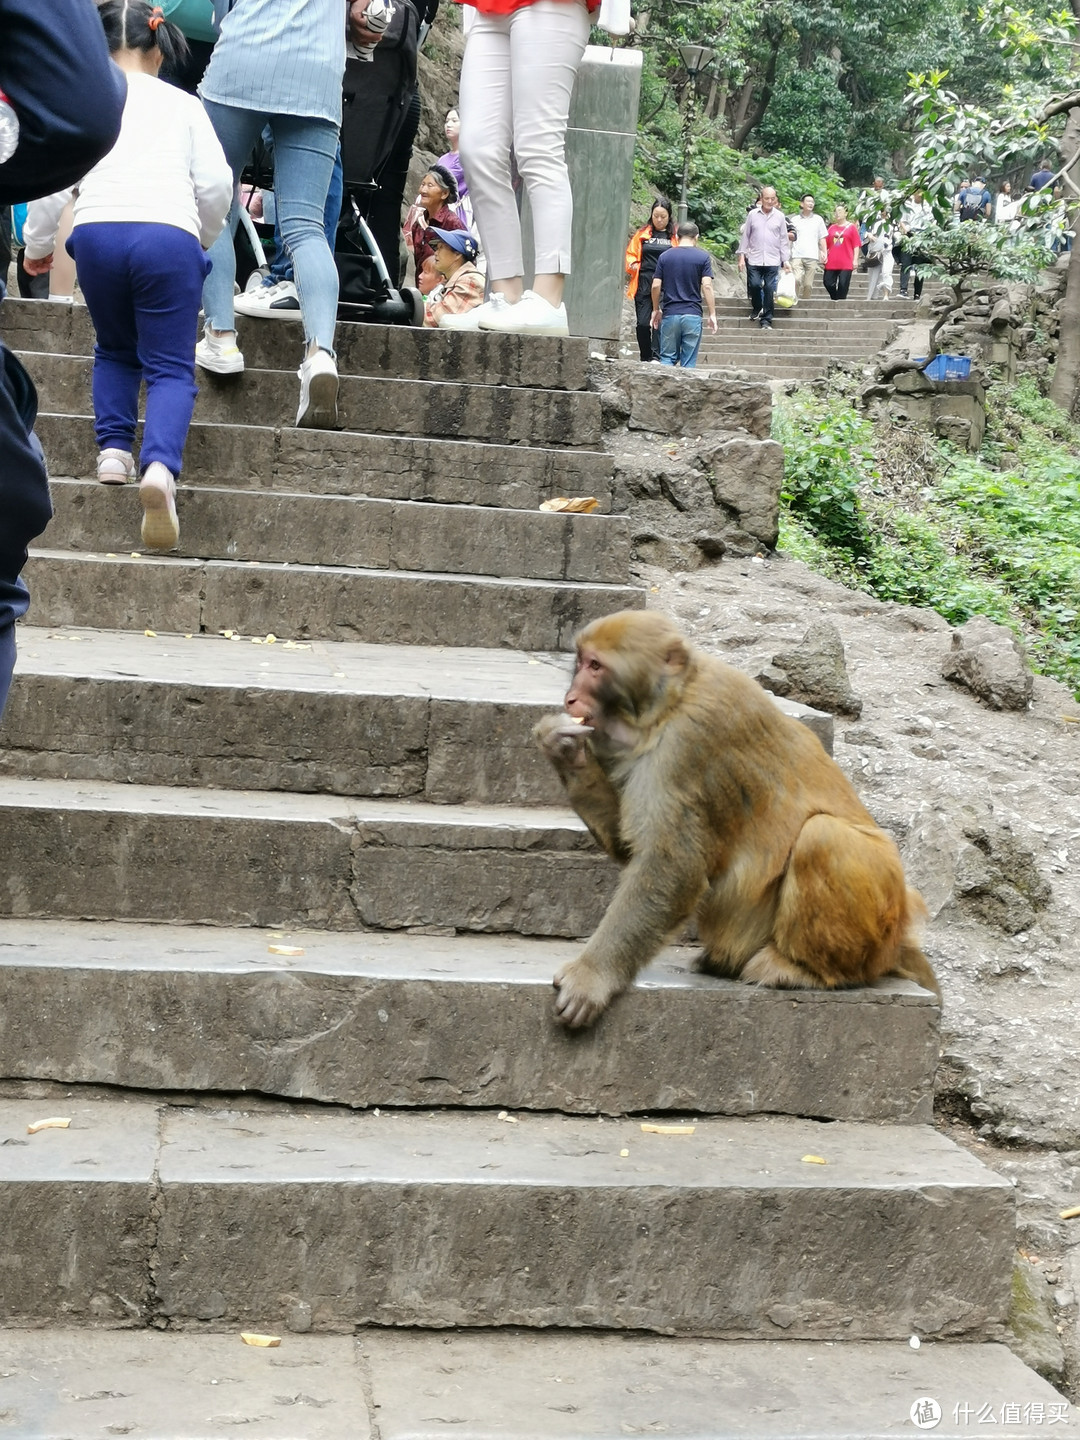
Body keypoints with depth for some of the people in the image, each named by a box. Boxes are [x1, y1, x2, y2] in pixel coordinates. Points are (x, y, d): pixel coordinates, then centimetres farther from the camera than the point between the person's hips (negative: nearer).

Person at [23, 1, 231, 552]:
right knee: (170, 366, 2)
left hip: (98, 230, 1)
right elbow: (217, 184, 11)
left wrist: (37, 245, 26)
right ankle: (160, 465, -25)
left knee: (115, 351, 24)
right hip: (170, 234, -1)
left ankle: (113, 450, 4)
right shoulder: (182, 103, 21)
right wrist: (204, 238, 29)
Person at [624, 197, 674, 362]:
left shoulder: (676, 235, 7)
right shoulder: (642, 234, 12)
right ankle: (645, 359, 13)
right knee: (643, 323, 1)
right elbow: (631, 254, 17)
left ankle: (657, 357, -13)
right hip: (644, 285, 2)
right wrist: (632, 264, -4)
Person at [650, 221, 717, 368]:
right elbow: (706, 286, -9)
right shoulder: (703, 257, -1)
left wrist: (656, 309, 14)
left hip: (669, 313, 1)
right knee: (689, 361, 4)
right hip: (693, 314, -1)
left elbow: (656, 286, 1)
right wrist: (712, 314, -5)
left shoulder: (665, 256, 4)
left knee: (667, 358, 9)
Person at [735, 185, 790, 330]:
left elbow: (783, 239, 9)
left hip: (773, 260, 0)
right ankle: (757, 309, 17)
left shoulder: (779, 216, 6)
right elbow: (745, 236, 9)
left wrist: (785, 260, 5)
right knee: (754, 285, -12)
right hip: (754, 259, 0)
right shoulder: (752, 215, 5)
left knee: (769, 289, -4)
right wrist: (742, 256, 3)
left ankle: (766, 320, 2)